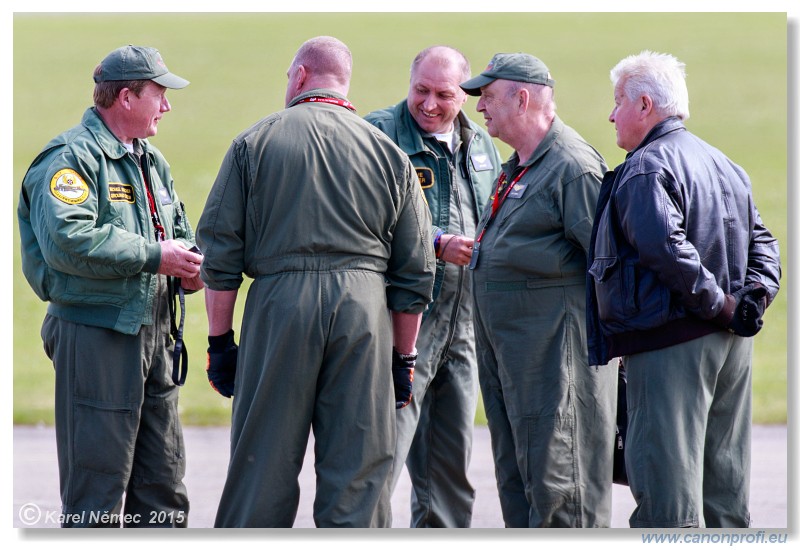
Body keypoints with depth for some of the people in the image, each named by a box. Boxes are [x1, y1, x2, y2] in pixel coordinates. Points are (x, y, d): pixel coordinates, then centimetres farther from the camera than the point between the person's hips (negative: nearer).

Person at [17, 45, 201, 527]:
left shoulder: (151, 161, 18)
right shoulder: (73, 157, -12)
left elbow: (179, 233, 28)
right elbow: (67, 240, -27)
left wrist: (189, 264, 3)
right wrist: (153, 256, -21)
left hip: (154, 336, 9)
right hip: (96, 337, -9)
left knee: (163, 484, 13)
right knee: (97, 489, -6)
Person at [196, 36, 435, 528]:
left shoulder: (255, 142, 6)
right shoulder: (388, 152, 11)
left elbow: (220, 252, 2)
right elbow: (414, 272, 11)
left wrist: (220, 340, 7)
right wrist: (404, 357, 17)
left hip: (280, 303, -1)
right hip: (363, 307, 1)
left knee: (262, 468, 4)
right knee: (359, 472, 3)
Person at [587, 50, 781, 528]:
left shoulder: (645, 170, -11)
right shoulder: (724, 165, 18)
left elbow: (667, 250, -24)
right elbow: (762, 242, 16)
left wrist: (720, 305, -17)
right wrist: (755, 296, 1)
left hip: (670, 345, -9)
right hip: (731, 346, 9)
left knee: (665, 490, -8)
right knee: (725, 492, 13)